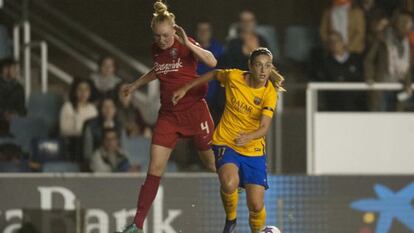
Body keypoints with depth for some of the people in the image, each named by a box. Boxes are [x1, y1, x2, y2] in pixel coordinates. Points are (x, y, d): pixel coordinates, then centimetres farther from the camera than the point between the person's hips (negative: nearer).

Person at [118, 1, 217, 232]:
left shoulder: (184, 45, -13)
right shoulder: (156, 49, 3)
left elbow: (212, 62, -32)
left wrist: (187, 43, -40)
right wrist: (135, 85, 30)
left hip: (194, 111, -4)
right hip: (168, 115, 4)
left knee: (215, 163, 7)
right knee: (155, 168, -4)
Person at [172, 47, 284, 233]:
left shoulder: (270, 93, -13)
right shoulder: (234, 77, -9)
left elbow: (264, 127, -22)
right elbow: (213, 74, 13)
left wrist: (248, 137, -43)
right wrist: (185, 89, 16)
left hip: (253, 149, 0)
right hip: (226, 143, 0)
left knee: (256, 206, -8)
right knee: (229, 183, -32)